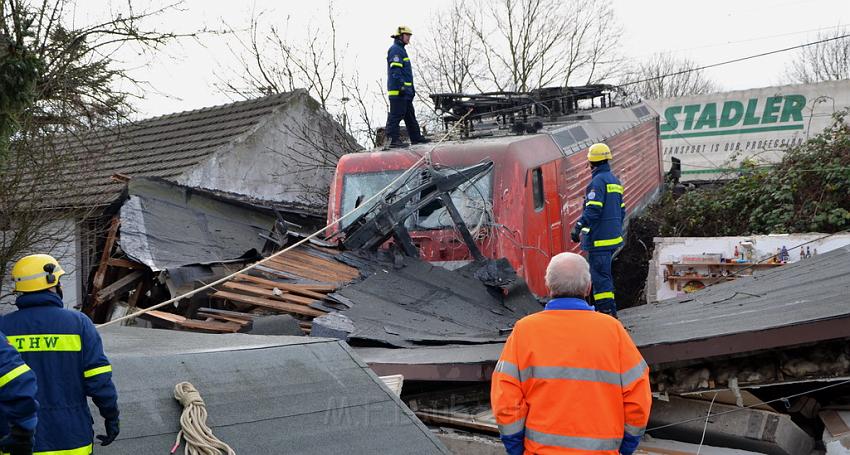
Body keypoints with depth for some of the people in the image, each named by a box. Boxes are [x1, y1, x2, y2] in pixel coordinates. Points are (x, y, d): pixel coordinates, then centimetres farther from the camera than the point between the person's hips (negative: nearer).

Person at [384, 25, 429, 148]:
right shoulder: (395, 50, -9)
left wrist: (411, 88, 26)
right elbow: (395, 70, -20)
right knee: (396, 115, -11)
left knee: (410, 115, 14)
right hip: (397, 90, -11)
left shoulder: (401, 50, 24)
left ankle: (416, 137, 20)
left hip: (404, 91, 11)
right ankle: (393, 139, -11)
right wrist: (402, 86, -25)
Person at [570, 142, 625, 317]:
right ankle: (610, 310, 22)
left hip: (599, 239, -9)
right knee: (605, 274, 18)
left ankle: (606, 311, -8)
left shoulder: (598, 181, -13)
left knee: (599, 275, -7)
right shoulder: (615, 181, 15)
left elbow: (592, 209, -22)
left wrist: (578, 228, -20)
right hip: (613, 237, 9)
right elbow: (621, 210, 19)